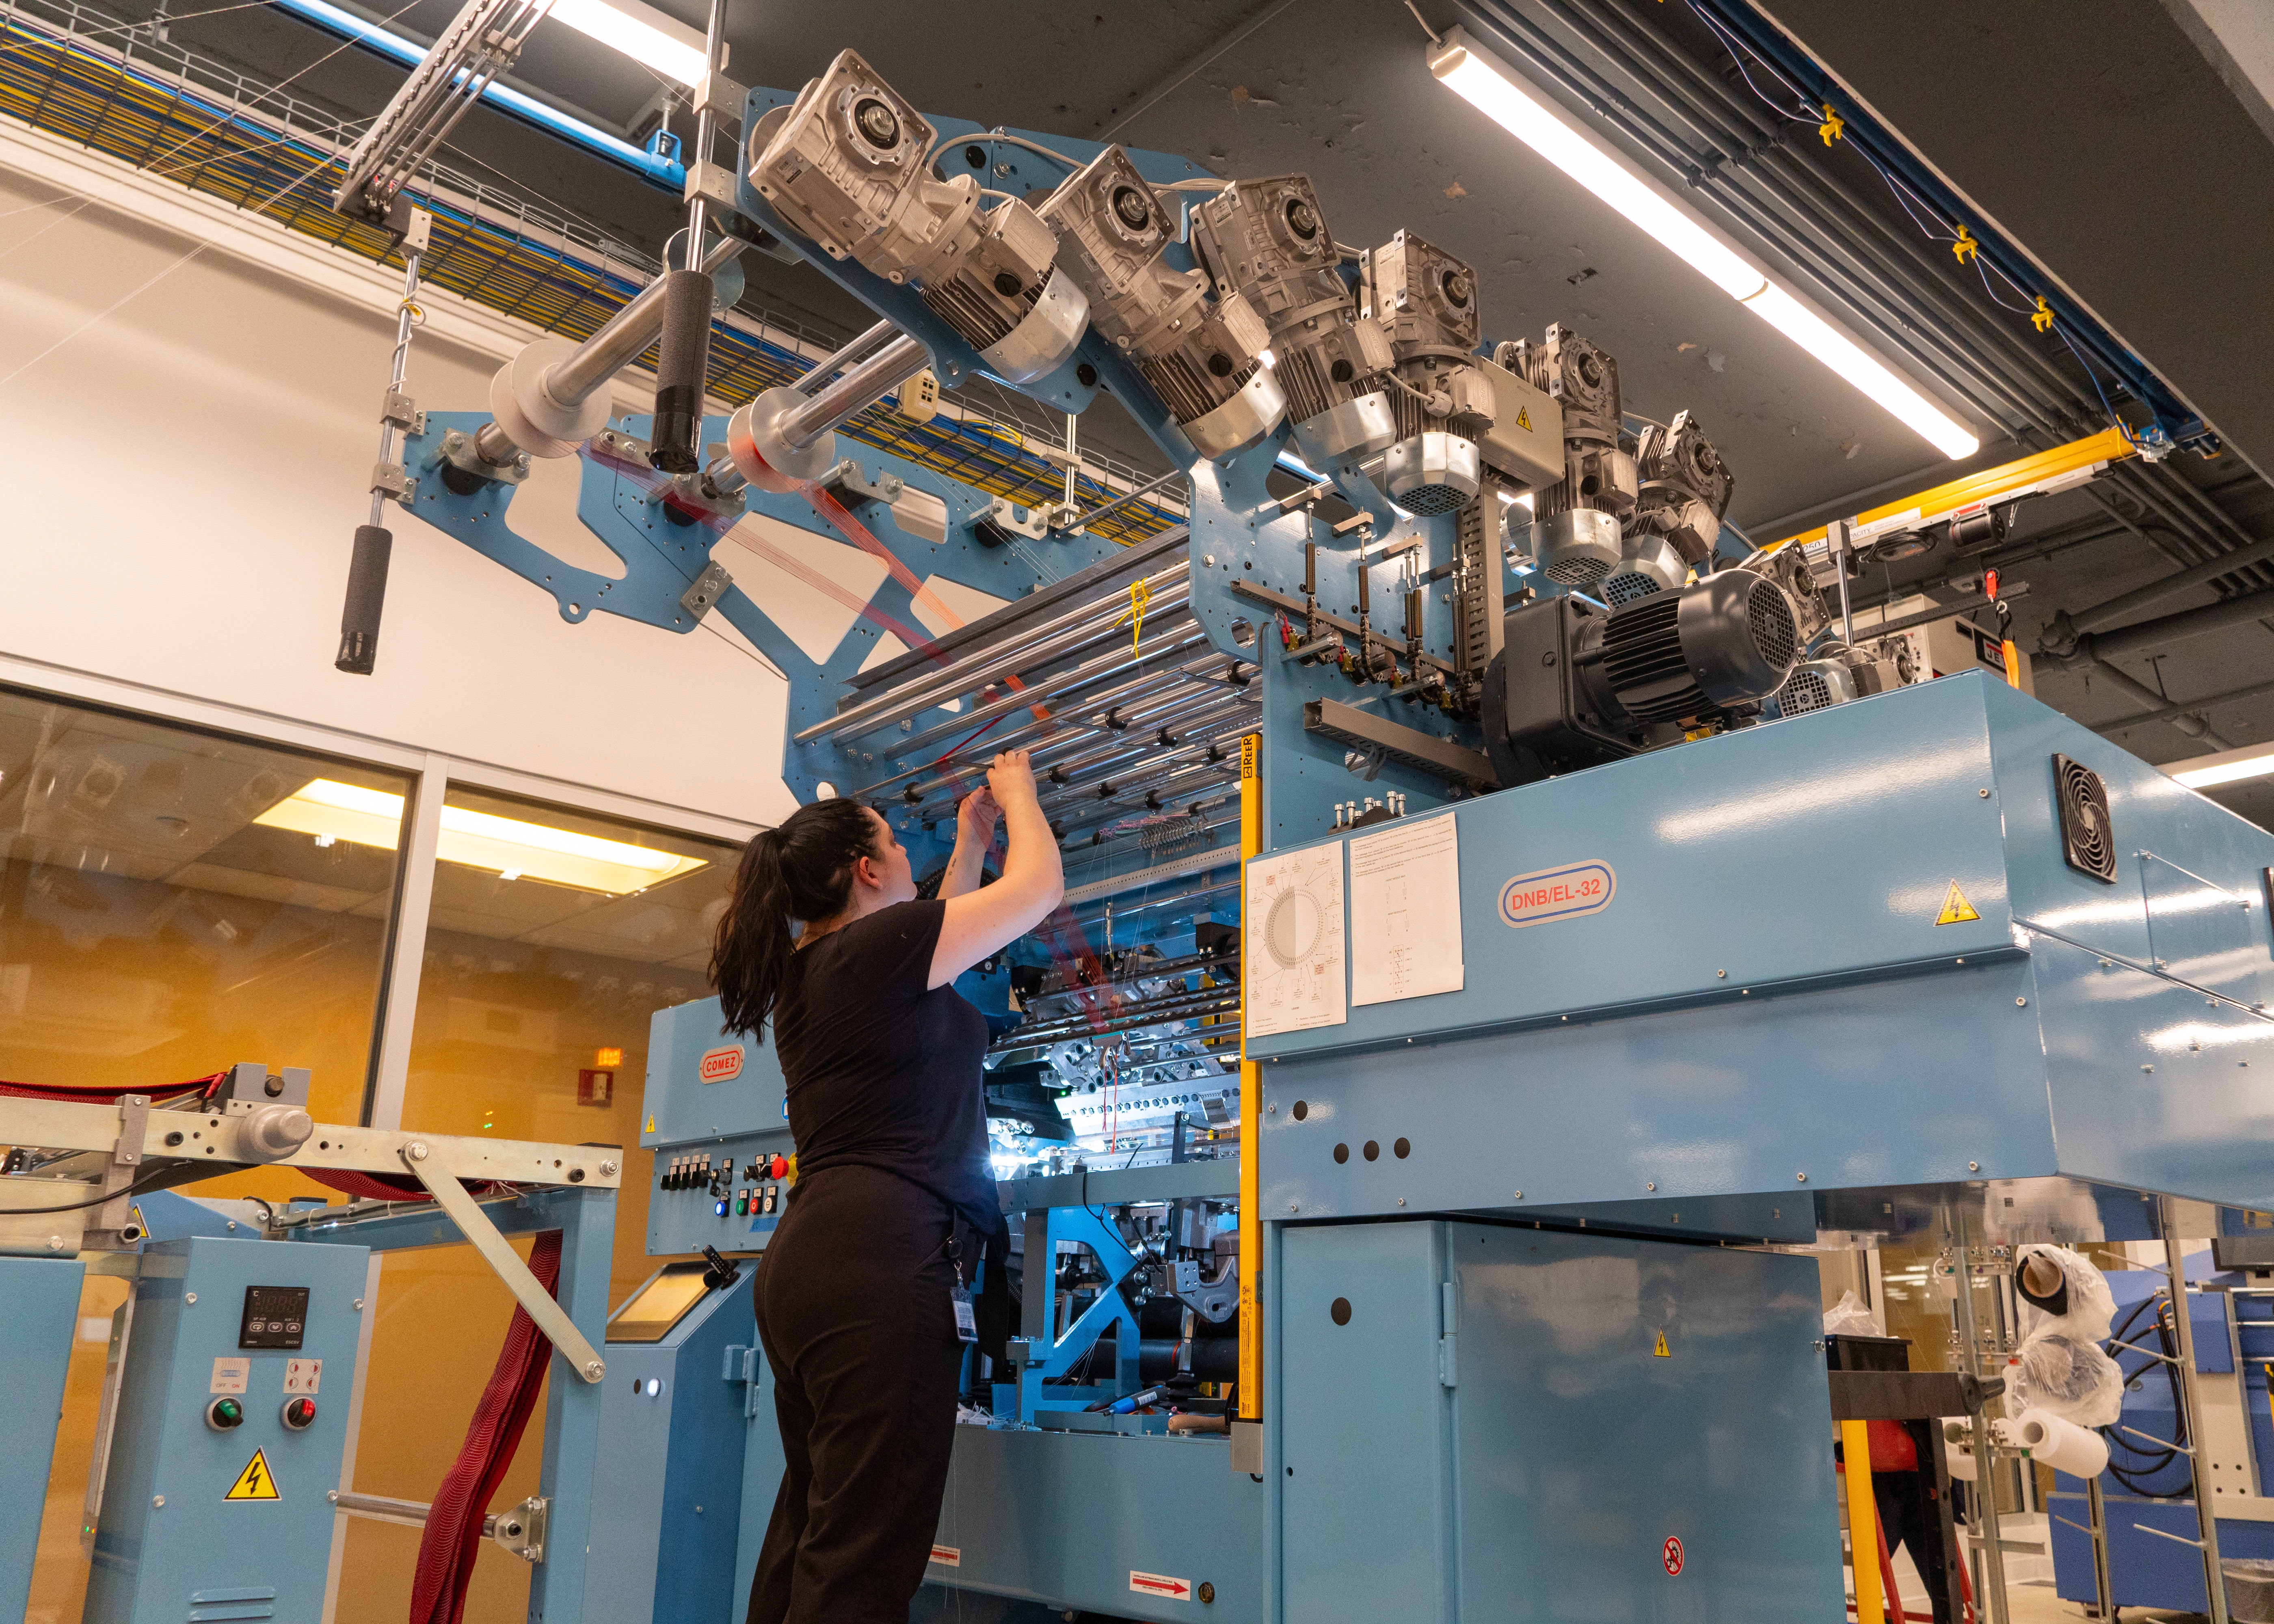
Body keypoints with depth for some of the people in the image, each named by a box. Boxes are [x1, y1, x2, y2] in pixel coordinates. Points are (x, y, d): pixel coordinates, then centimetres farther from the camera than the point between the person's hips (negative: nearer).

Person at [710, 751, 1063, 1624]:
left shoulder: (807, 971, 18)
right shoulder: (874, 947, -8)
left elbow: (941, 939, 35)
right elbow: (1039, 885, 2)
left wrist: (970, 843, 39)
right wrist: (1017, 794, 19)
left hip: (806, 1256, 10)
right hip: (880, 1259, -10)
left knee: (809, 1531, 16)